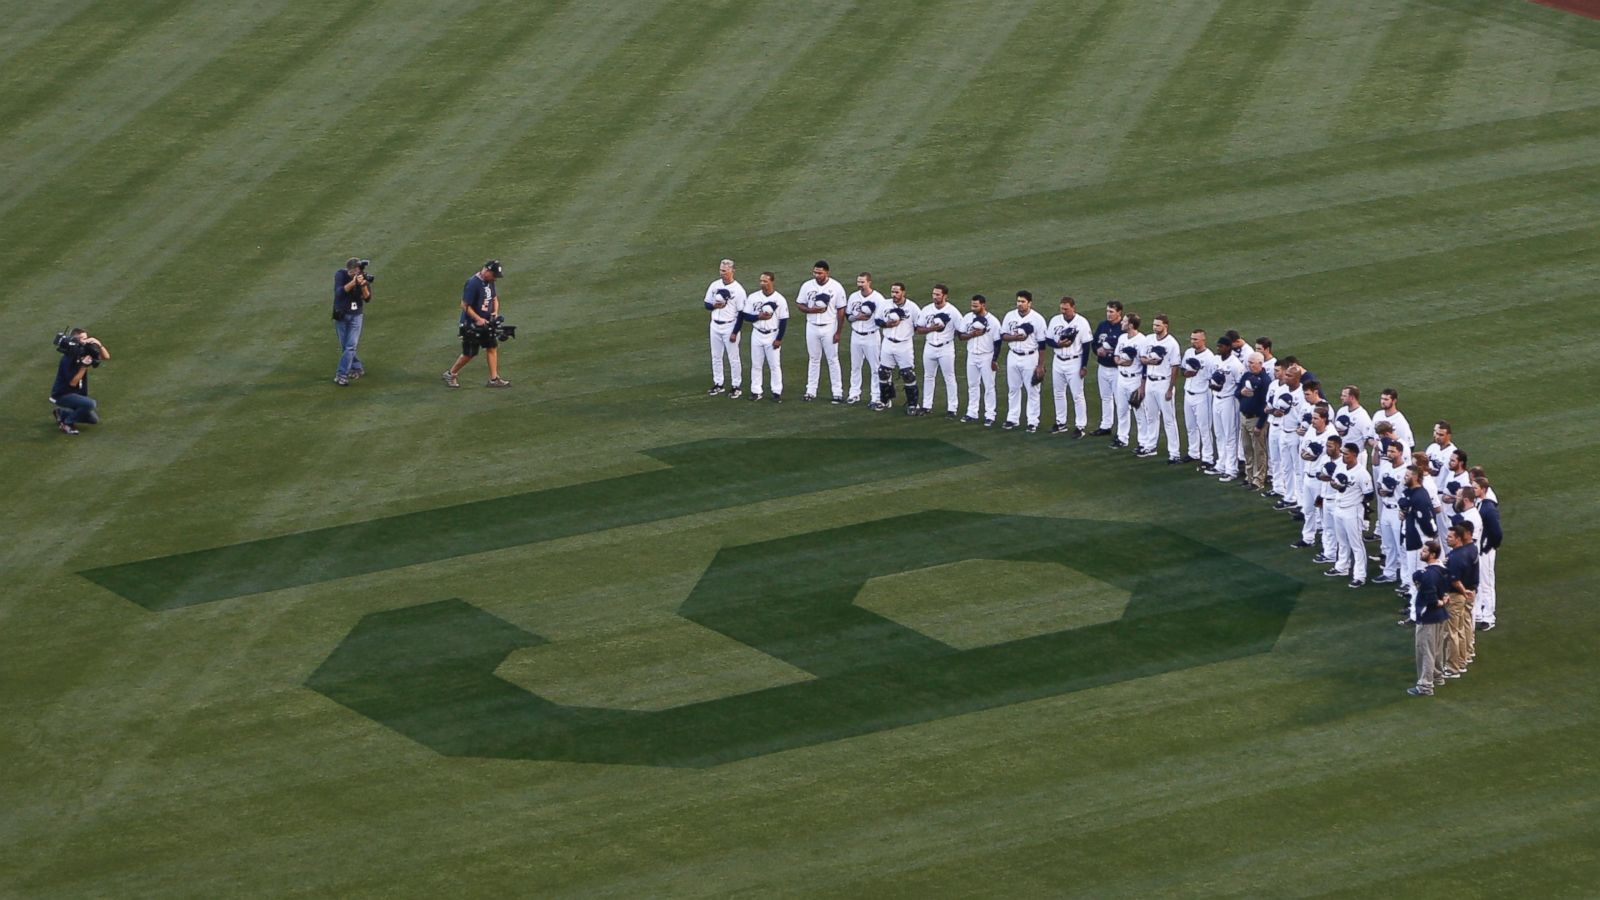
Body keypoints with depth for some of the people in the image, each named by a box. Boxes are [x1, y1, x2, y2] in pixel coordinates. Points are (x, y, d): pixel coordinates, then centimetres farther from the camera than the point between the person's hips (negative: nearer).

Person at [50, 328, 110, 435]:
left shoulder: (84, 353, -3)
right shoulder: (68, 359, -25)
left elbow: (106, 357, -2)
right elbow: (72, 382, -25)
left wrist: (98, 344, -20)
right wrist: (84, 366, -33)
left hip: (77, 394, 8)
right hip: (62, 395, -8)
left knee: (94, 419, 10)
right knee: (91, 404, -29)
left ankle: (62, 413, 21)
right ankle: (67, 423, -11)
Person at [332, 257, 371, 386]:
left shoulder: (363, 277, -8)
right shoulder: (340, 275, -13)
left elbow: (368, 299, -8)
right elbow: (339, 292, -28)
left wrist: (364, 286, -27)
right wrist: (353, 282, -38)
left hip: (356, 316, 0)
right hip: (341, 315, 0)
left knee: (350, 346, -10)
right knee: (345, 346, 8)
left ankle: (341, 374, -10)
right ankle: (357, 368, 26)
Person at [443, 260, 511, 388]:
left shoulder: (490, 282, 2)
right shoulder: (473, 284, -23)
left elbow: (494, 298, 17)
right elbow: (465, 305, -21)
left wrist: (495, 312, 0)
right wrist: (478, 319, -23)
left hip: (485, 322, 8)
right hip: (471, 324, -8)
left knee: (492, 348, 7)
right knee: (469, 353, 0)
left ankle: (494, 379, 14)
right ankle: (450, 374, 19)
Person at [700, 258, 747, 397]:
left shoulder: (738, 289, -12)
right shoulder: (714, 285, 4)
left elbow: (741, 313, -11)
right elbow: (706, 304, 11)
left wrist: (735, 332, -14)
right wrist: (714, 306, -13)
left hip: (730, 327, -6)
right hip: (715, 326, 6)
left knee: (733, 358, 1)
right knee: (716, 357, 13)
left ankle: (735, 386, 10)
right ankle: (718, 384, 24)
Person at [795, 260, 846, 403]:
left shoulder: (836, 287, -9)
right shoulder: (807, 286, -2)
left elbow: (841, 310, -6)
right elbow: (800, 304, 5)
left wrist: (838, 332, -8)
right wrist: (812, 310, -16)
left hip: (829, 328, -3)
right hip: (812, 327, 3)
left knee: (832, 360, 2)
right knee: (813, 359, 12)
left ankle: (837, 392, 7)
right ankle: (811, 391, 19)